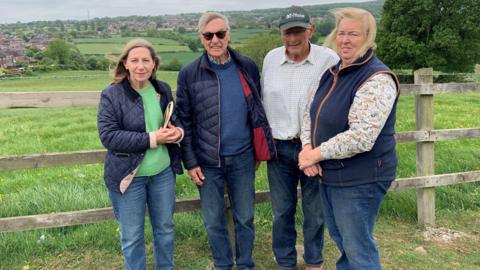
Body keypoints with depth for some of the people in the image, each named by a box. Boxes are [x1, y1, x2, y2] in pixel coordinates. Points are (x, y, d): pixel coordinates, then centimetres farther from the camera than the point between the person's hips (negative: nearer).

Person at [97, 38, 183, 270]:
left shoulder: (163, 90, 3)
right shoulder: (111, 95, -11)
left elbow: (175, 121, 15)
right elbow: (108, 136, -18)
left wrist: (178, 132, -10)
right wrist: (151, 139, -23)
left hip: (163, 172, 4)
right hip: (128, 176, -4)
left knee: (165, 228, 19)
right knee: (131, 236, 11)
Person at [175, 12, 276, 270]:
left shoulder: (247, 67, -1)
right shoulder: (189, 74, -6)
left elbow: (258, 108, 7)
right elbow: (184, 121, -3)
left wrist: (262, 145, 7)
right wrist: (190, 162, -5)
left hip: (242, 158, 1)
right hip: (208, 161, -1)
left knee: (245, 218, 15)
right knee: (214, 222, 13)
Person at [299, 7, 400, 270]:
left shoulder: (377, 78, -20)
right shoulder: (332, 71, 6)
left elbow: (361, 137, -28)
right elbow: (313, 112, 12)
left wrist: (317, 154, -18)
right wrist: (307, 147, -6)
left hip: (360, 179, -8)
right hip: (329, 173, 8)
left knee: (357, 247, 6)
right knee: (339, 236, 24)